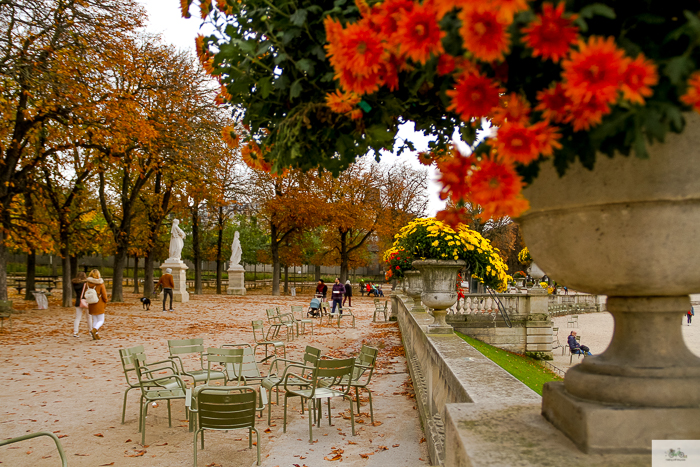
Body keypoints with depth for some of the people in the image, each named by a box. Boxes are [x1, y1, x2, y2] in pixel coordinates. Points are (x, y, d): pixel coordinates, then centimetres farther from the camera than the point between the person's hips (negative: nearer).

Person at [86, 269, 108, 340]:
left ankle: (96, 335, 12)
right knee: (101, 321, 4)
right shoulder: (100, 284, -13)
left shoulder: (88, 283, -3)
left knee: (94, 320, 14)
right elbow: (104, 294, -9)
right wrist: (105, 301, 8)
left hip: (91, 304, 4)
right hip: (99, 305, -4)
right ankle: (94, 330, -22)